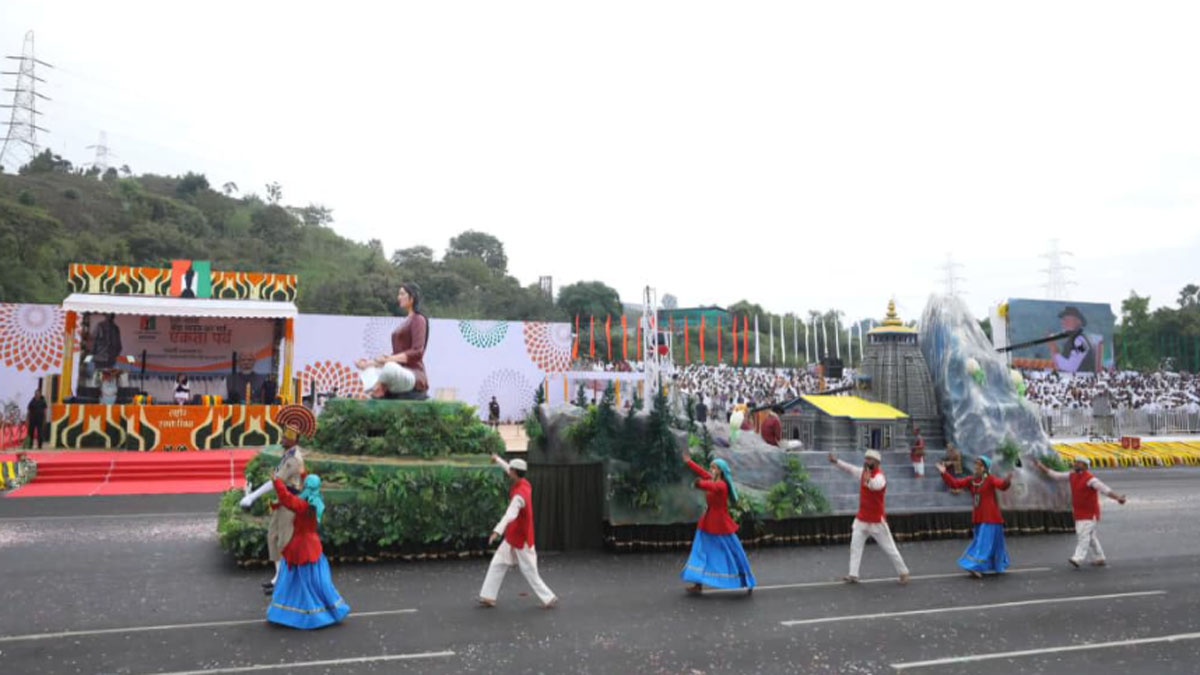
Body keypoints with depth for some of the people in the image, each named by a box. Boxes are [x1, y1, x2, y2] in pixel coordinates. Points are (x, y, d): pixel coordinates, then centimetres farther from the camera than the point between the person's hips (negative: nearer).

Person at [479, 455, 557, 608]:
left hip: (520, 539, -9)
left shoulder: (520, 495, -29)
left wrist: (497, 531, -59)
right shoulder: (524, 484, -2)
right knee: (497, 564, 10)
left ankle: (549, 598, 15)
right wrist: (498, 460, 33)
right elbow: (511, 472, 20)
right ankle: (488, 596, 15)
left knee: (530, 573, 3)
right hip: (512, 537, 9)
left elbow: (510, 515, -46)